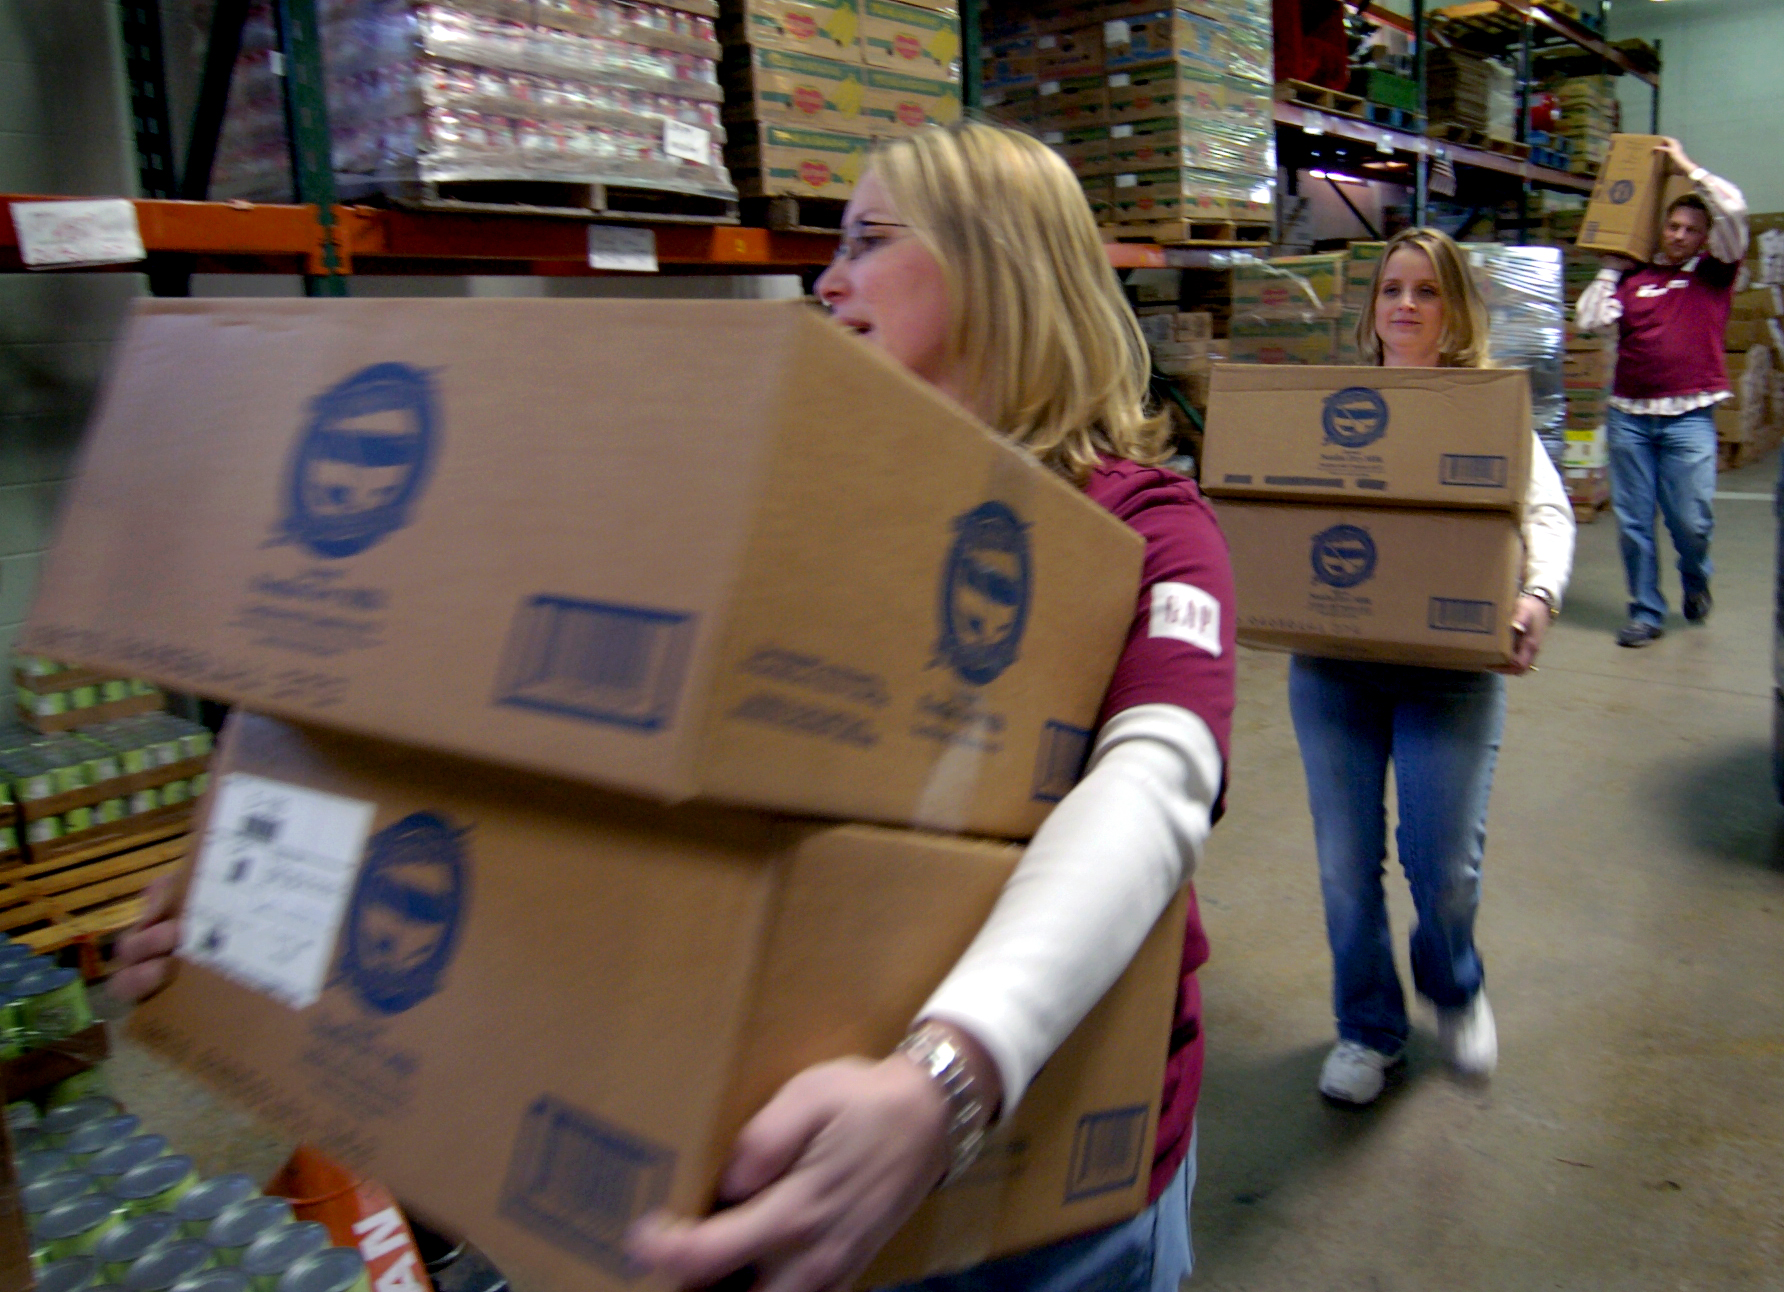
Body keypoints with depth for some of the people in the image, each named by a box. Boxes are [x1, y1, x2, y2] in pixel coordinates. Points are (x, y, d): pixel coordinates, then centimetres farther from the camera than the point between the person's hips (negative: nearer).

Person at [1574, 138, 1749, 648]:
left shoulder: (1715, 272, 8)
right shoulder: (1634, 278, 12)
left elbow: (1733, 210, -4)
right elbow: (1588, 320, 3)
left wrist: (1687, 167, 4)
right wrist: (1610, 269, 10)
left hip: (1688, 415, -2)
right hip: (1629, 413, 2)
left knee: (1691, 520, -3)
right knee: (1632, 520, 1)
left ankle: (1695, 582, 29)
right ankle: (1646, 613, 12)